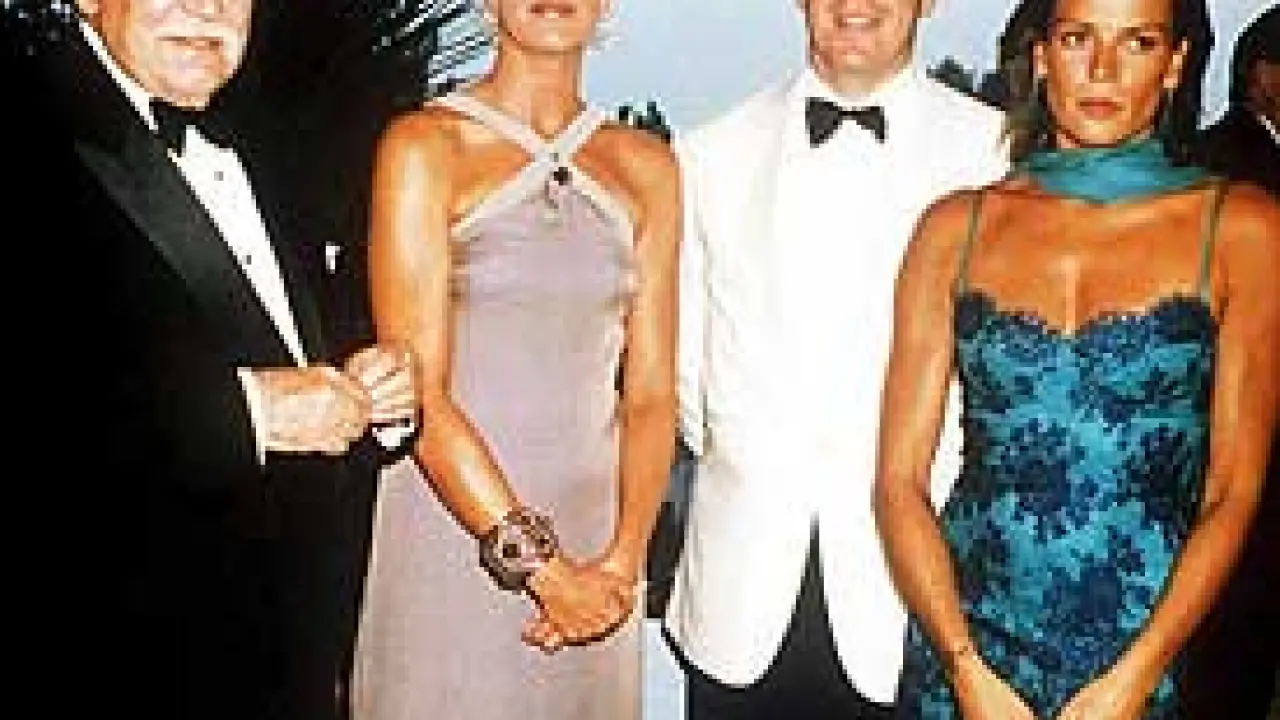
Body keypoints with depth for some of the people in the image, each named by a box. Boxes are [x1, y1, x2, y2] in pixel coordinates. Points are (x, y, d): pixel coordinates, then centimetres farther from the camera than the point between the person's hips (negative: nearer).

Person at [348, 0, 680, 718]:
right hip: (449, 540, -3)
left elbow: (652, 389, 3)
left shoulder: (647, 165, 6)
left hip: (592, 550, 4)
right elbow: (417, 393, -12)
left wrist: (622, 559, -10)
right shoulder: (423, 146, -6)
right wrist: (542, 566, -15)